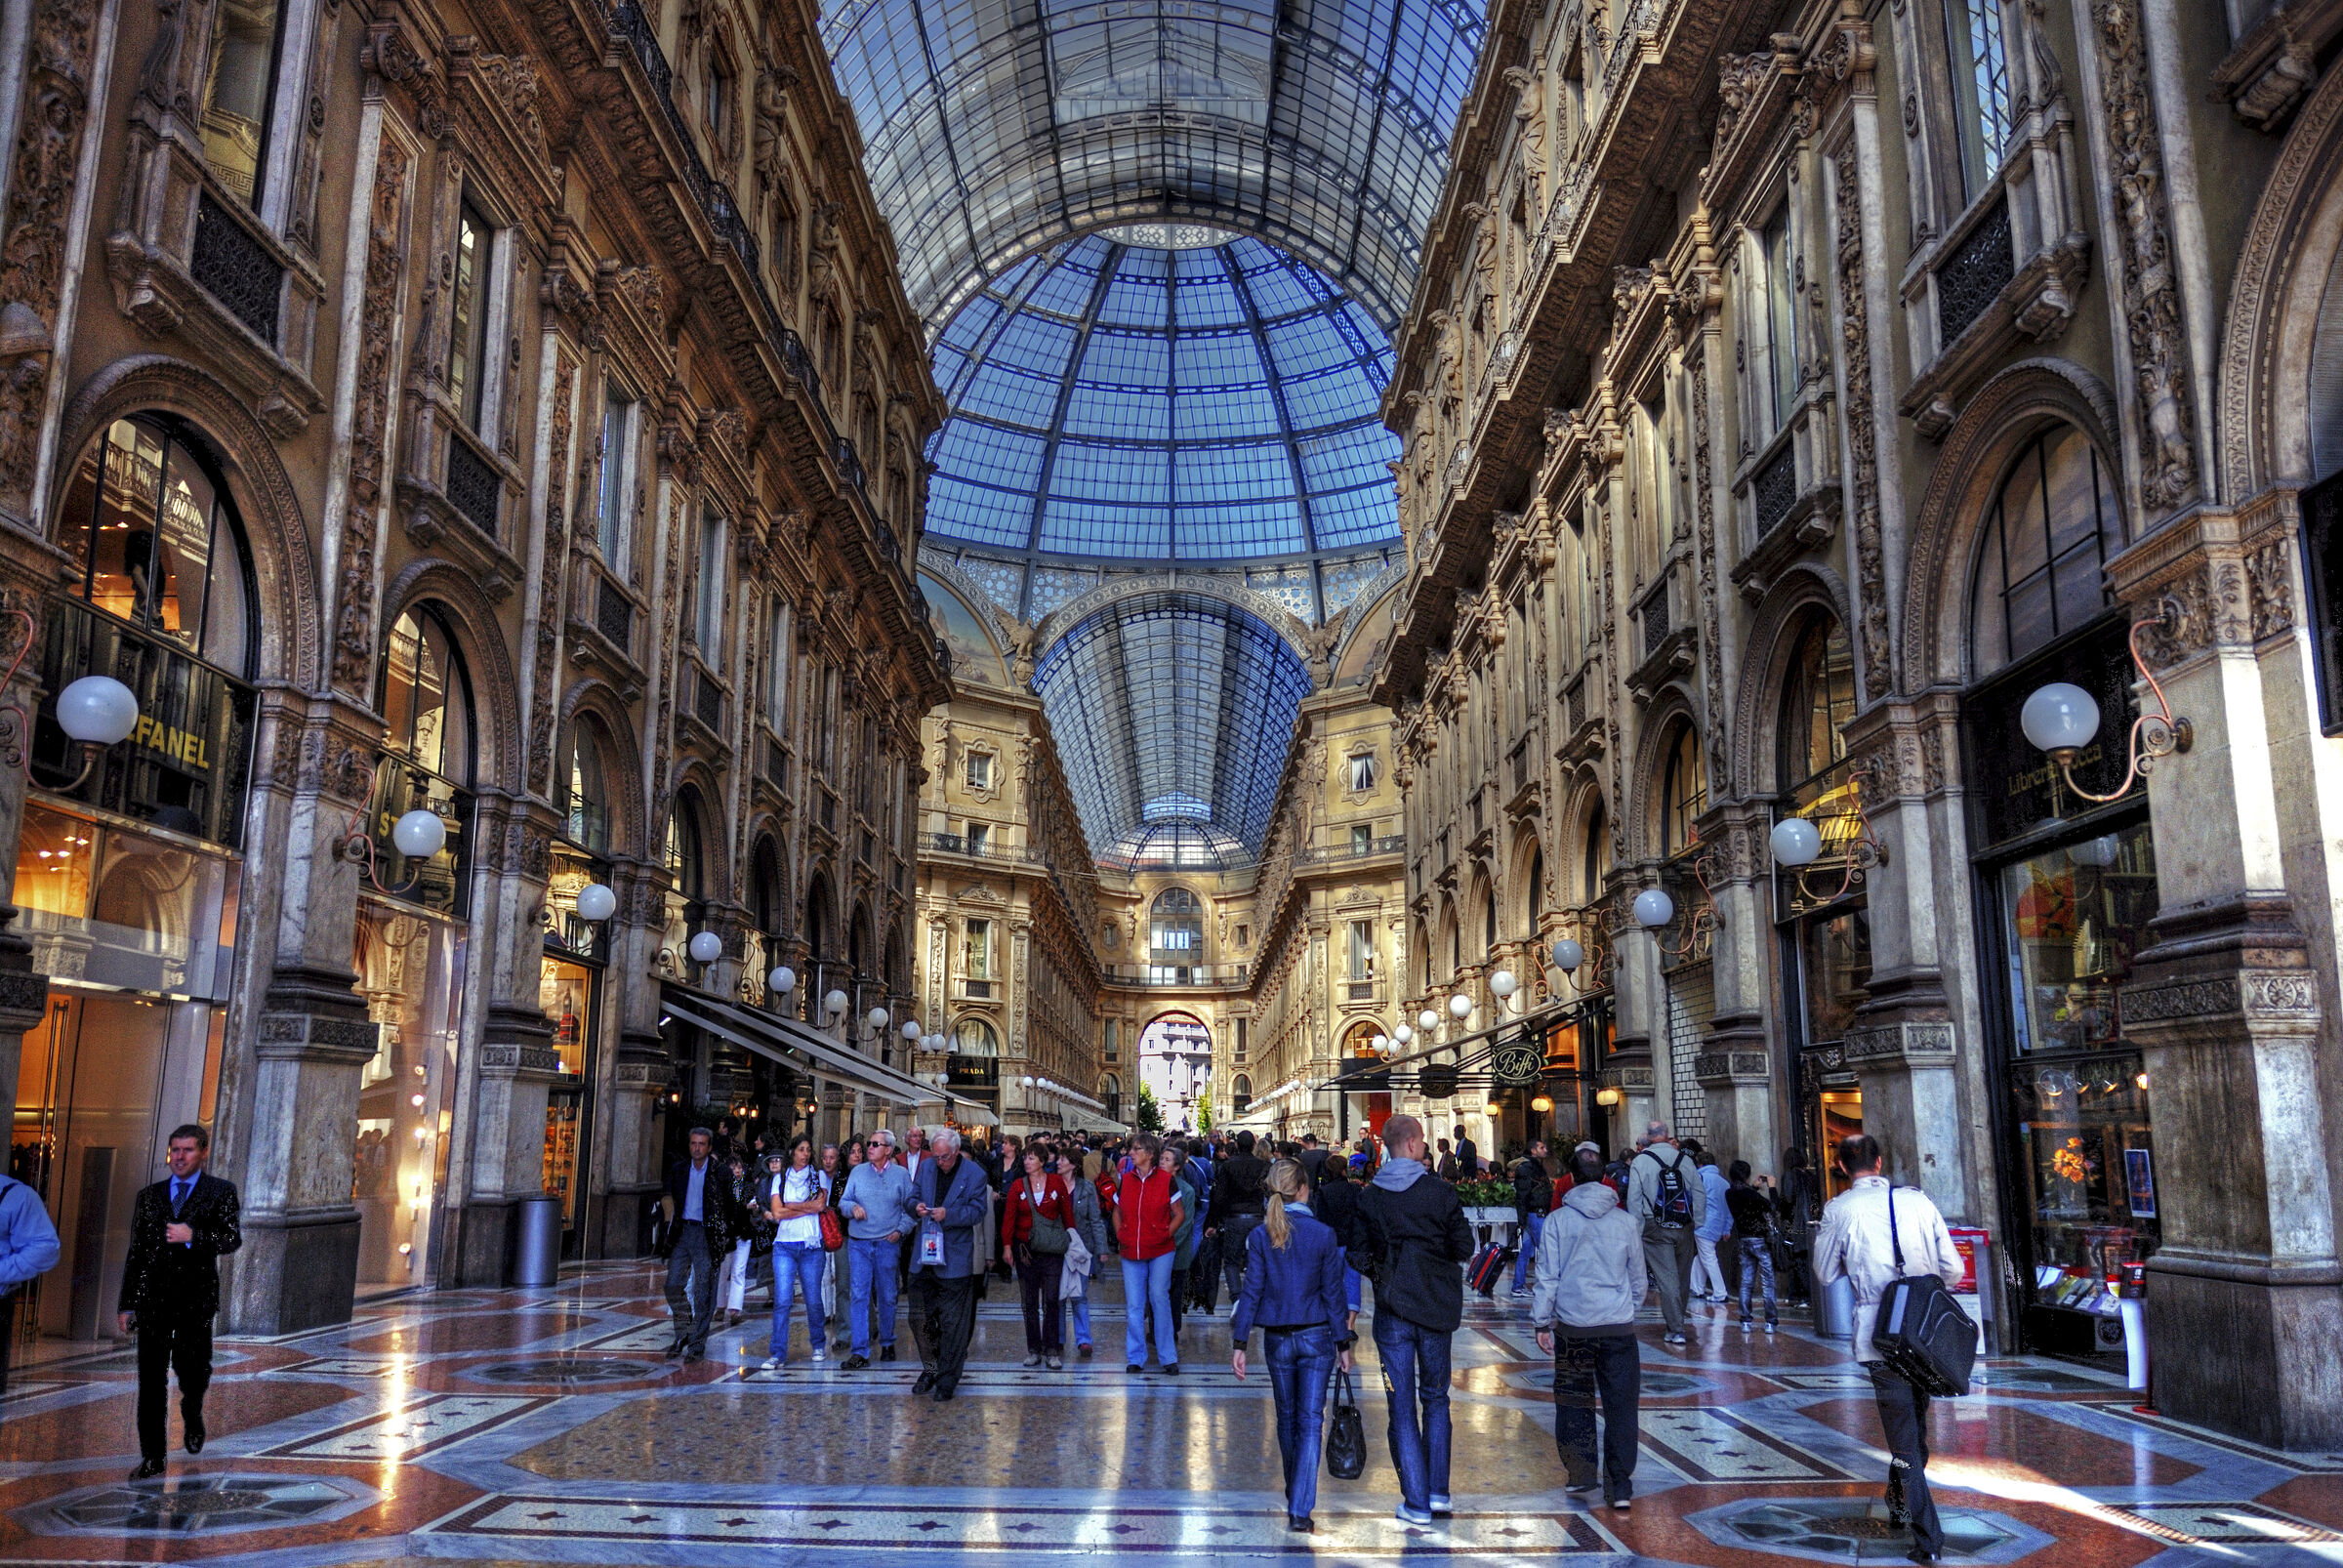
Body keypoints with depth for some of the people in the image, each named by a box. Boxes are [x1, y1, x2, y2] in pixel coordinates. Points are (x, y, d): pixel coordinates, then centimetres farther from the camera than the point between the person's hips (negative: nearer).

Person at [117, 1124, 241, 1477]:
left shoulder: (221, 1192, 4)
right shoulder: (148, 1196, 13)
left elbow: (233, 1238, -7)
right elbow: (135, 1252, 13)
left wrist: (193, 1236, -22)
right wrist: (126, 1303, 10)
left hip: (196, 1299, -2)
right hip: (153, 1299, 2)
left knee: (193, 1370, 1)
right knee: (151, 1380, 1)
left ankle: (192, 1415, 34)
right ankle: (152, 1457, 8)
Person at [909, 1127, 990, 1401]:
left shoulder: (974, 1173, -7)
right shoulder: (926, 1167, 7)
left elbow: (978, 1211, -9)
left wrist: (949, 1214, -23)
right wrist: (917, 1208, -8)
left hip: (955, 1260, -5)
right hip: (924, 1255, 5)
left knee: (952, 1323, 1)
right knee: (920, 1317, 11)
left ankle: (947, 1380, 12)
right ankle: (931, 1368, 29)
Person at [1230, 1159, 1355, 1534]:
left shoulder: (1261, 1236, -6)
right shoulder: (1324, 1235, -9)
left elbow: (1252, 1292, -6)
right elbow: (1332, 1293, -5)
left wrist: (1239, 1344, -2)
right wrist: (1343, 1343, 3)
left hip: (1277, 1339, 2)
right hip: (1316, 1337, -2)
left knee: (1287, 1419, 18)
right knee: (1311, 1421, 0)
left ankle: (1294, 1495, 35)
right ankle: (1300, 1509, -9)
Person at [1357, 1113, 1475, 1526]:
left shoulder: (1368, 1198, -3)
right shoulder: (1441, 1192, -8)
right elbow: (1464, 1248, -5)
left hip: (1392, 1309, 0)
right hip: (1436, 1306, 0)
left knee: (1402, 1407, 5)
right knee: (1435, 1398, 18)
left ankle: (1416, 1502, 5)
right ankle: (1438, 1491, 17)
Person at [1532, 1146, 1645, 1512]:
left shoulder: (1558, 1220, -3)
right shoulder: (1625, 1221, 3)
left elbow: (1547, 1276, -3)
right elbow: (1639, 1279, 12)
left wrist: (1542, 1323, 6)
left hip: (1572, 1327, -1)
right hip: (1619, 1326, 1)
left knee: (1574, 1401, 14)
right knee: (1621, 1406, 5)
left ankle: (1581, 1475, 18)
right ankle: (1620, 1485, 3)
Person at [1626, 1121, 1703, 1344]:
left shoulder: (1639, 1162, -5)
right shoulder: (1685, 1159, 4)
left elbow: (1634, 1200, -5)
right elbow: (1700, 1194, 7)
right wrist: (1696, 1223, 14)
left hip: (1655, 1229, -3)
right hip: (1684, 1229, 3)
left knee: (1667, 1280, -2)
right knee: (1682, 1279, 14)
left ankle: (1676, 1330, -5)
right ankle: (1677, 1324, 25)